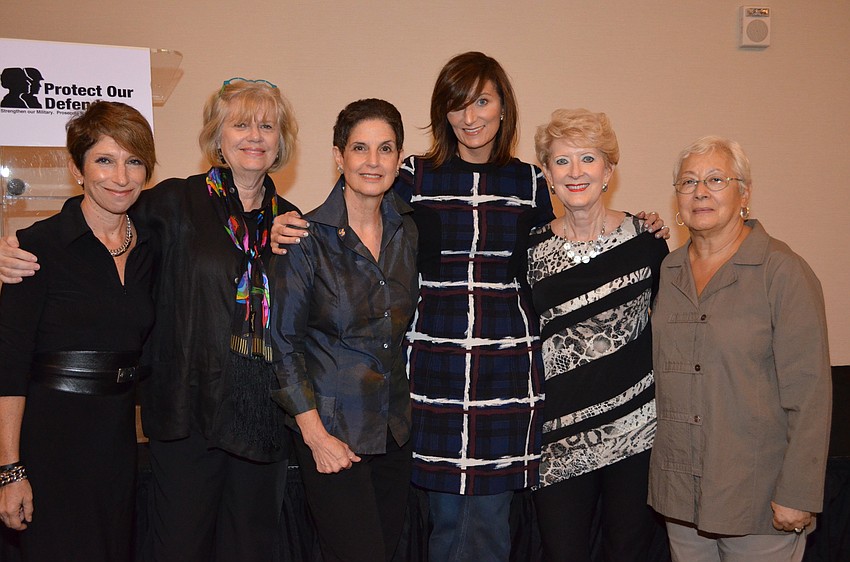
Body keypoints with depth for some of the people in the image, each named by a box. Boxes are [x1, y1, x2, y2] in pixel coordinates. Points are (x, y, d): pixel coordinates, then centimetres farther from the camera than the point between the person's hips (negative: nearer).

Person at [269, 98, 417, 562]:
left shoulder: (408, 232, 4)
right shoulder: (307, 238, -11)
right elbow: (283, 342, -9)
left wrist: (413, 410, 8)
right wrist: (314, 433, -12)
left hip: (396, 429, 5)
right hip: (332, 429, -5)